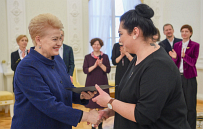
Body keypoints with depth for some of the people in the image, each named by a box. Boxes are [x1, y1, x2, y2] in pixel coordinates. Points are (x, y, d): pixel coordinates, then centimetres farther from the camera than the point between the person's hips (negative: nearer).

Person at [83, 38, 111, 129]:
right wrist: (94, 66, -16)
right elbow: (85, 70, -4)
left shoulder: (105, 56, 5)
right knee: (91, 106, 1)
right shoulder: (87, 57, 5)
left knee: (101, 107, 4)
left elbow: (108, 70, -1)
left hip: (102, 83, 0)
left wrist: (101, 65, -16)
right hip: (91, 84, 0)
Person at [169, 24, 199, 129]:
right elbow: (174, 62, 9)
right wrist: (174, 57, -13)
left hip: (189, 78, -3)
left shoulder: (195, 45, -1)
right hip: (178, 76, 4)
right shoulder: (177, 45, 11)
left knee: (190, 105, 0)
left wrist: (184, 55, -27)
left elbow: (193, 62, -10)